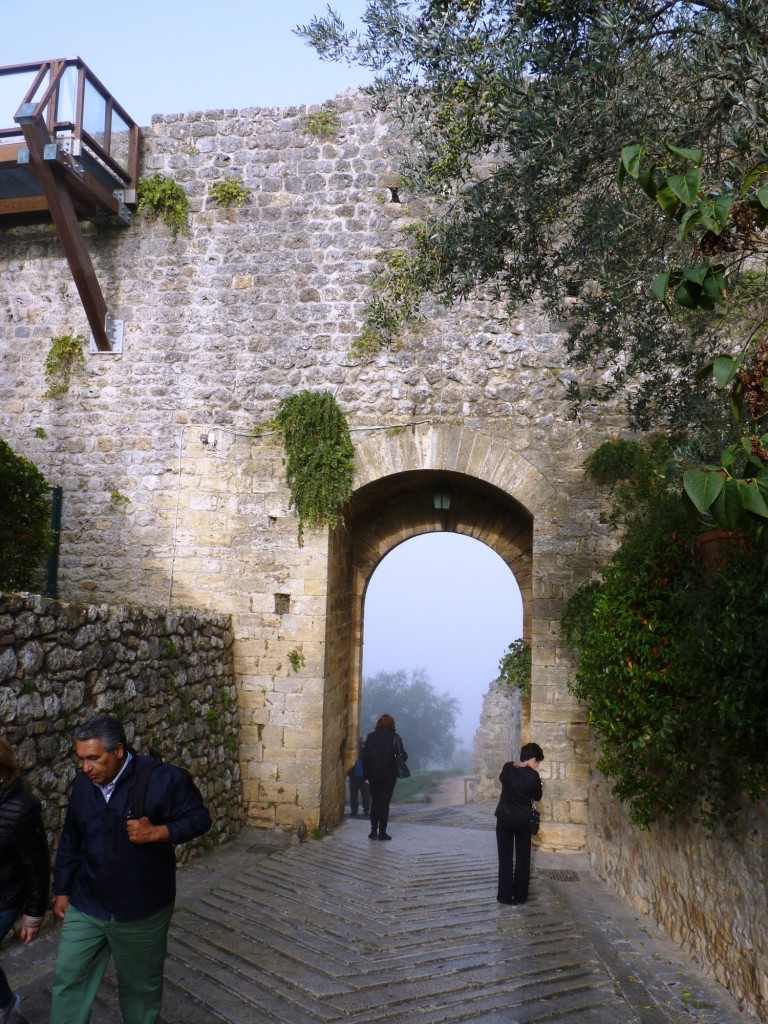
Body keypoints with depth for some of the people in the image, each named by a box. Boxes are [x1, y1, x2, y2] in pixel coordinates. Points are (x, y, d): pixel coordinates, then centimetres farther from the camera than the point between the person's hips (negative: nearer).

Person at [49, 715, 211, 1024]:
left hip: (141, 909, -4)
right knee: (67, 979, 9)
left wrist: (157, 832, -27)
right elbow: (70, 843, 11)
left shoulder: (162, 779, -19)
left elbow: (199, 818, -13)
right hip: (85, 907, 4)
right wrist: (62, 890, 12)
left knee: (141, 984, 15)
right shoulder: (83, 785, -2)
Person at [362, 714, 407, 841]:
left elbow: (365, 756, 0)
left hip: (373, 775, 2)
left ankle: (373, 831, 11)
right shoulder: (395, 738, -7)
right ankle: (382, 832, 3)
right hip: (389, 776, -2)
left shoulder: (371, 737, 0)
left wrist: (366, 775, 4)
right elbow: (403, 756, -9)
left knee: (374, 803, 12)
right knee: (384, 804, 3)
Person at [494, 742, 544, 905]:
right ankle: (520, 896, 15)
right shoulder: (533, 775, -14)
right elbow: (537, 796, -1)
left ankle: (505, 895, 10)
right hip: (523, 820, -2)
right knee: (523, 858, 11)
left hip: (504, 818, 2)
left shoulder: (507, 767, -5)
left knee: (505, 857, 9)